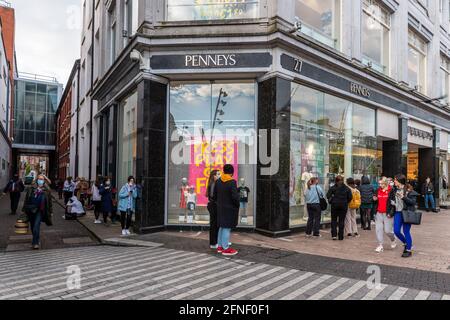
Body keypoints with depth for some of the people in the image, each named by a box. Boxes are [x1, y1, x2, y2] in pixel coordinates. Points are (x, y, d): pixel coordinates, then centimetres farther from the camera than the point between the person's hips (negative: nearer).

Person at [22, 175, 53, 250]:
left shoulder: (46, 190, 0)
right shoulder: (31, 189, 5)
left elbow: (49, 202, 2)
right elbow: (26, 199, 8)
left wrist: (50, 212, 3)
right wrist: (24, 209, 6)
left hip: (39, 211, -3)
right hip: (31, 210, 3)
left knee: (36, 226, -13)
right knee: (32, 227, 14)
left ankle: (36, 243, -4)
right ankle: (36, 240, 35)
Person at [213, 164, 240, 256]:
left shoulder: (218, 181, 3)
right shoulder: (232, 182, -18)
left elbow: (214, 195, 9)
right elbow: (235, 197, -21)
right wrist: (237, 205, -5)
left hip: (220, 208, 7)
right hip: (230, 208, -7)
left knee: (222, 227, 17)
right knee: (227, 228, -1)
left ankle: (220, 246, 25)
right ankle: (225, 248, 6)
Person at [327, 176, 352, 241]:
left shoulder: (333, 188, -4)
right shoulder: (347, 188, 2)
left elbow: (328, 195, -10)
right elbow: (350, 197, -1)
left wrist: (331, 201, 5)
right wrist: (346, 202, 13)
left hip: (335, 205, -1)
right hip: (344, 206, 1)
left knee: (334, 220, 10)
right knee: (342, 220, 7)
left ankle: (334, 235, -1)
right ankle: (341, 236, 9)